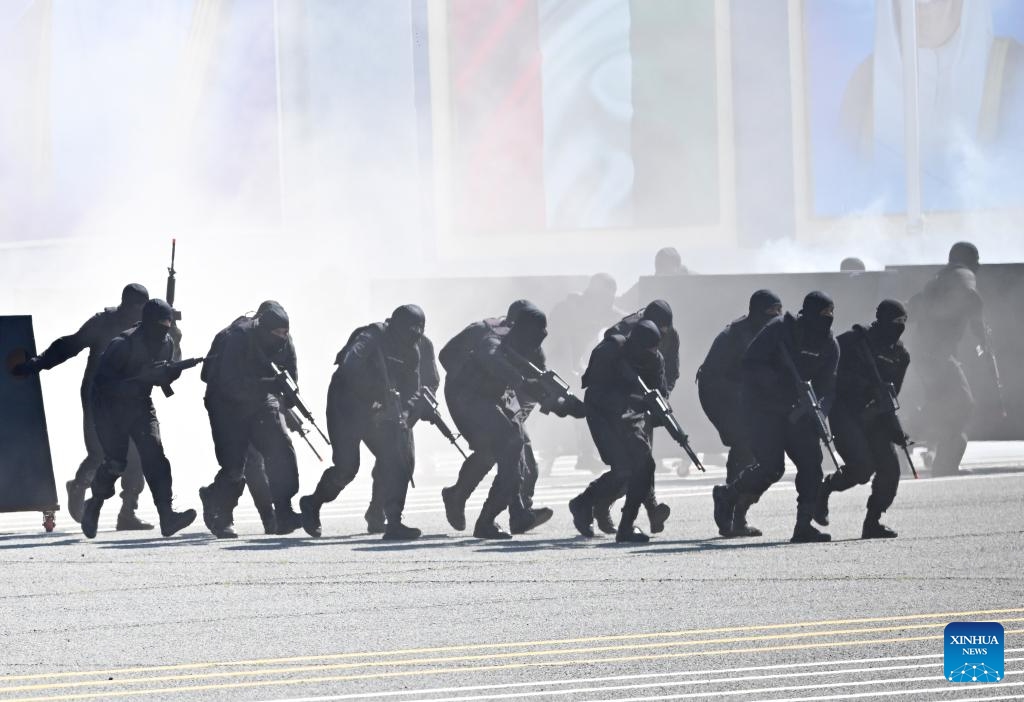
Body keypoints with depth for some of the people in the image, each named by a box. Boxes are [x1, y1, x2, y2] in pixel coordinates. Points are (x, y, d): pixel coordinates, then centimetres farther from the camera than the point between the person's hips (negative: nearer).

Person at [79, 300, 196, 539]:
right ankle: (93, 508, 19)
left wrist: (173, 372, -13)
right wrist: (141, 378, -34)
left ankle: (167, 515, -22)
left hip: (140, 405, 5)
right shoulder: (123, 344, -23)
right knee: (115, 462, -9)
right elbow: (103, 382, -26)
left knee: (155, 455, -13)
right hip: (110, 406, -5)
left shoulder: (166, 344, -1)